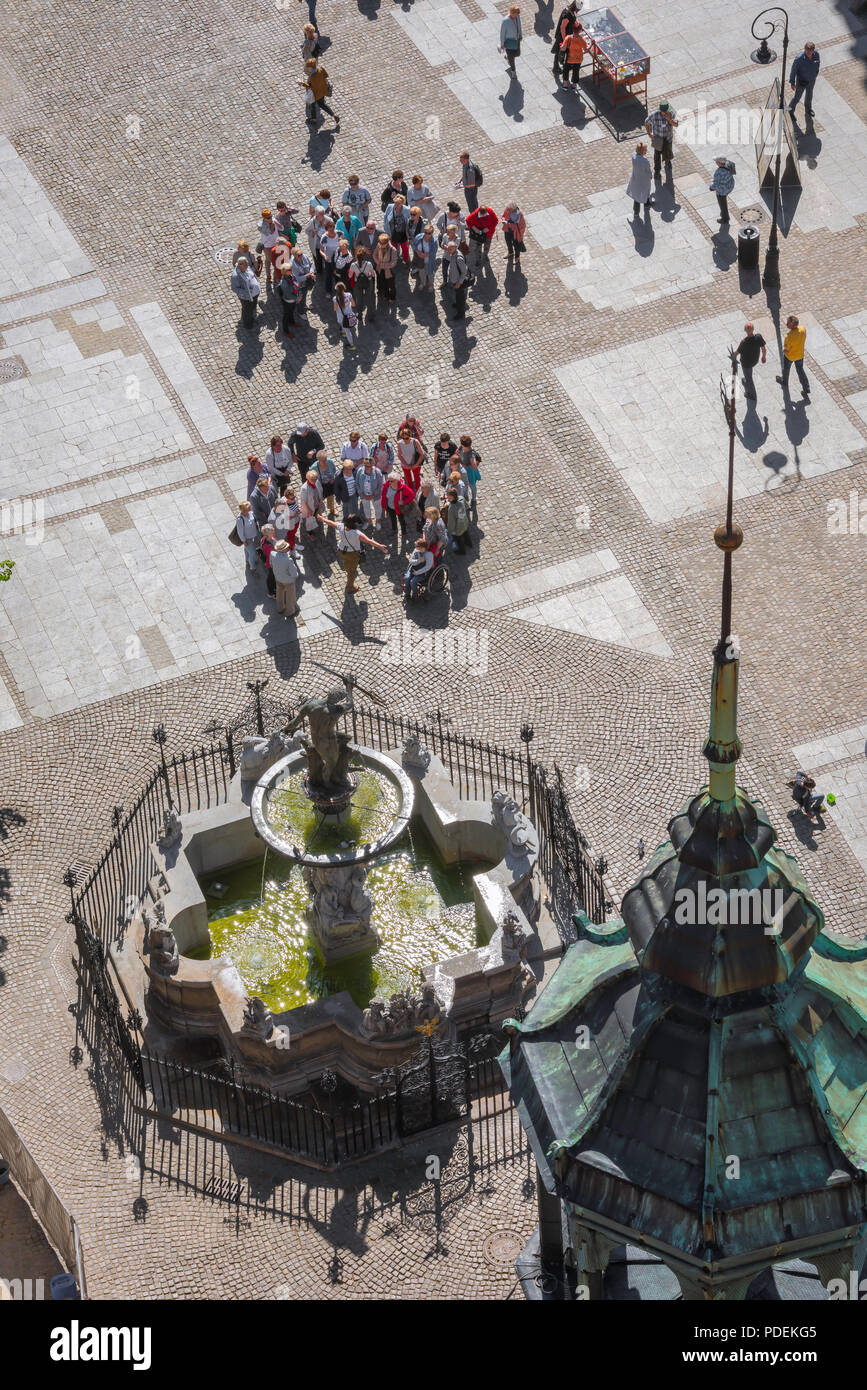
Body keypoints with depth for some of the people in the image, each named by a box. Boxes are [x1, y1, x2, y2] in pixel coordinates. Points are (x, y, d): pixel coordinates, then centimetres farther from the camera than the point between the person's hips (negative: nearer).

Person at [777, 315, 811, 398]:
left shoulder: (789, 336, -40)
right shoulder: (803, 329, -22)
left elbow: (786, 351, -27)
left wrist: (783, 350, -5)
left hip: (789, 356, -5)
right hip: (800, 355, 5)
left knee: (786, 369, 27)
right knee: (800, 370, 25)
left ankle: (784, 382, 56)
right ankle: (806, 390, 30)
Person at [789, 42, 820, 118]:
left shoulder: (816, 53, -22)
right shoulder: (799, 58, -36)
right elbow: (793, 70, -22)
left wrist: (816, 73, 15)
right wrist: (792, 83, -14)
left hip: (812, 79, 5)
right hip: (802, 81, -5)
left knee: (809, 94, 28)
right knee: (797, 96, 13)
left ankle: (808, 108, 54)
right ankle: (791, 110, 41)